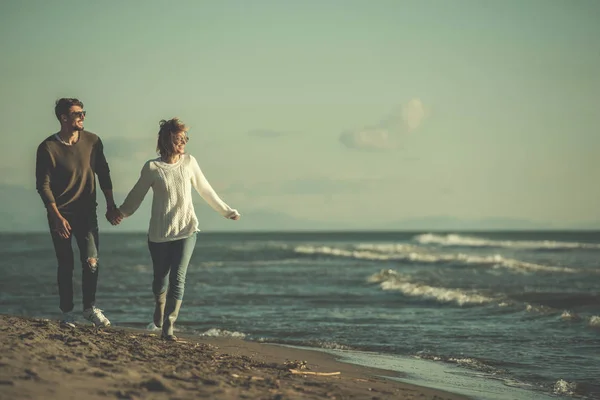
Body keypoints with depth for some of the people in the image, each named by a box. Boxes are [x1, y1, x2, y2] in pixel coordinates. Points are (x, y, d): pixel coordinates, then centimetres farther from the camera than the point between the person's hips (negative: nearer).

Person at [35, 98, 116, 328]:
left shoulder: (92, 141, -2)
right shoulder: (48, 148, -12)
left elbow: (103, 173, 10)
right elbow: (43, 185, -11)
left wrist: (110, 202, 9)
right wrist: (57, 217, -16)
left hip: (87, 212, 2)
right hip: (60, 214, -2)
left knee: (91, 261, -10)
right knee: (66, 265, 3)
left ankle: (90, 308, 6)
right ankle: (67, 313, 15)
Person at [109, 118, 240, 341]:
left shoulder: (189, 162, 1)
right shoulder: (152, 168, -6)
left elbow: (205, 190, 13)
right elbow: (137, 194, 3)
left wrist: (226, 211, 20)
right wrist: (121, 213, -8)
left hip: (186, 231, 1)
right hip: (159, 233, -1)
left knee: (177, 279, -10)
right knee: (161, 279, 9)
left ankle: (168, 327, -5)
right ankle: (160, 305, 43)